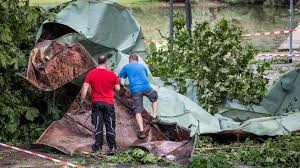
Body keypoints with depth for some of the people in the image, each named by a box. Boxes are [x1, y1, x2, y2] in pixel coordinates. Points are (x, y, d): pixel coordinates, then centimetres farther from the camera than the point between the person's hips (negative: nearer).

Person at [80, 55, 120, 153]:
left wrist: (82, 99, 2)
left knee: (98, 125, 4)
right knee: (110, 125, 6)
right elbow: (117, 88, 1)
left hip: (96, 102, 1)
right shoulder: (112, 74, -4)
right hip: (109, 103, -1)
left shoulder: (91, 74, -3)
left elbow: (85, 87, -6)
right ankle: (112, 147, 7)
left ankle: (98, 147, 5)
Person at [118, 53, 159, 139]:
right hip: (146, 87, 2)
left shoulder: (127, 67, 16)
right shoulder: (143, 66, 23)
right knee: (154, 98, 33)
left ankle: (141, 131, -11)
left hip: (135, 90, -2)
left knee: (138, 111, -1)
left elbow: (119, 77, 19)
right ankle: (154, 116, 25)